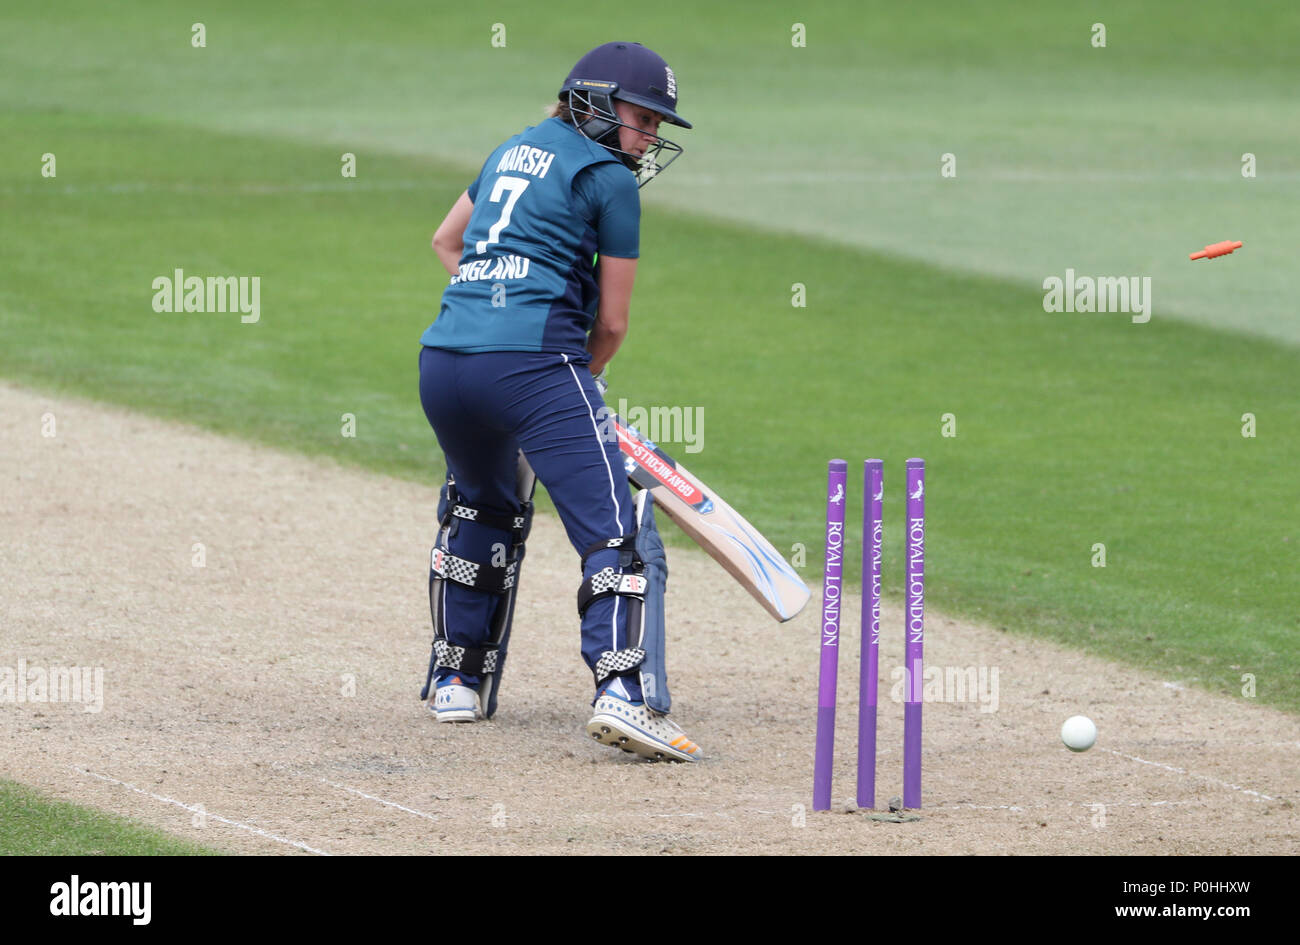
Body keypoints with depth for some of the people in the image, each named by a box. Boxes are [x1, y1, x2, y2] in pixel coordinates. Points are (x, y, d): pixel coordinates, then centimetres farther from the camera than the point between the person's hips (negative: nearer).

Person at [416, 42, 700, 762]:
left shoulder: (517, 149, 24)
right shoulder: (608, 178, 3)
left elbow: (446, 240, 40)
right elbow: (610, 322, 5)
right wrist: (579, 379, 23)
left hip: (442, 361, 8)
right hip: (534, 363, -7)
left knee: (484, 509, 31)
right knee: (618, 532, -11)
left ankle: (454, 679, 36)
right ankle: (623, 692, -30)